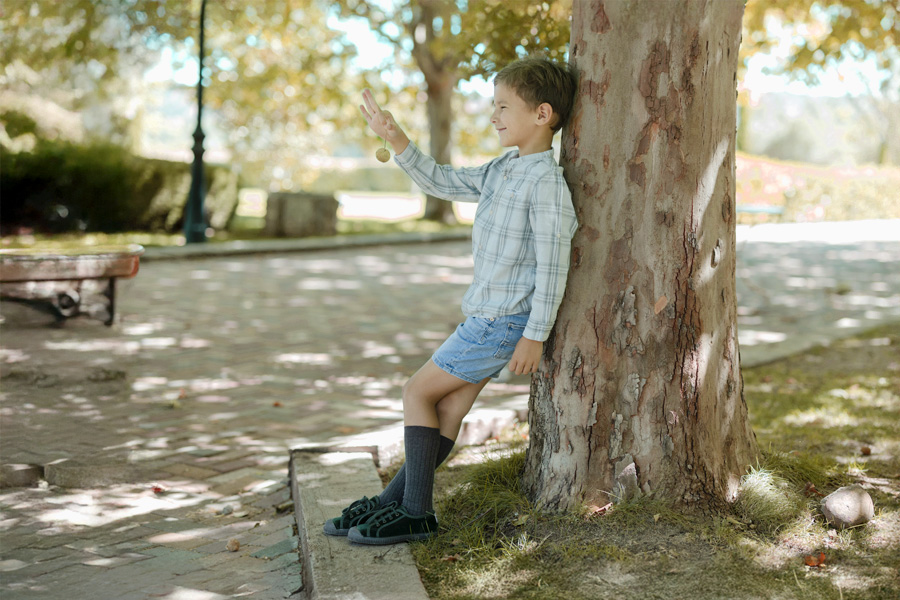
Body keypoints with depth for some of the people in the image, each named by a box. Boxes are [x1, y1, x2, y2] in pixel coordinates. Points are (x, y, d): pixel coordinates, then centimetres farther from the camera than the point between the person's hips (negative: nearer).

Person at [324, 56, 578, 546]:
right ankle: (394, 499, 17)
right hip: (485, 317, 8)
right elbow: (441, 182, 19)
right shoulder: (500, 171, 12)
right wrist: (394, 137, 9)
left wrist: (535, 335, -20)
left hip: (504, 322, -8)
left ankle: (416, 512, 3)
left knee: (418, 393, -3)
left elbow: (552, 265, -20)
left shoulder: (546, 182, -18)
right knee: (449, 408, 11)